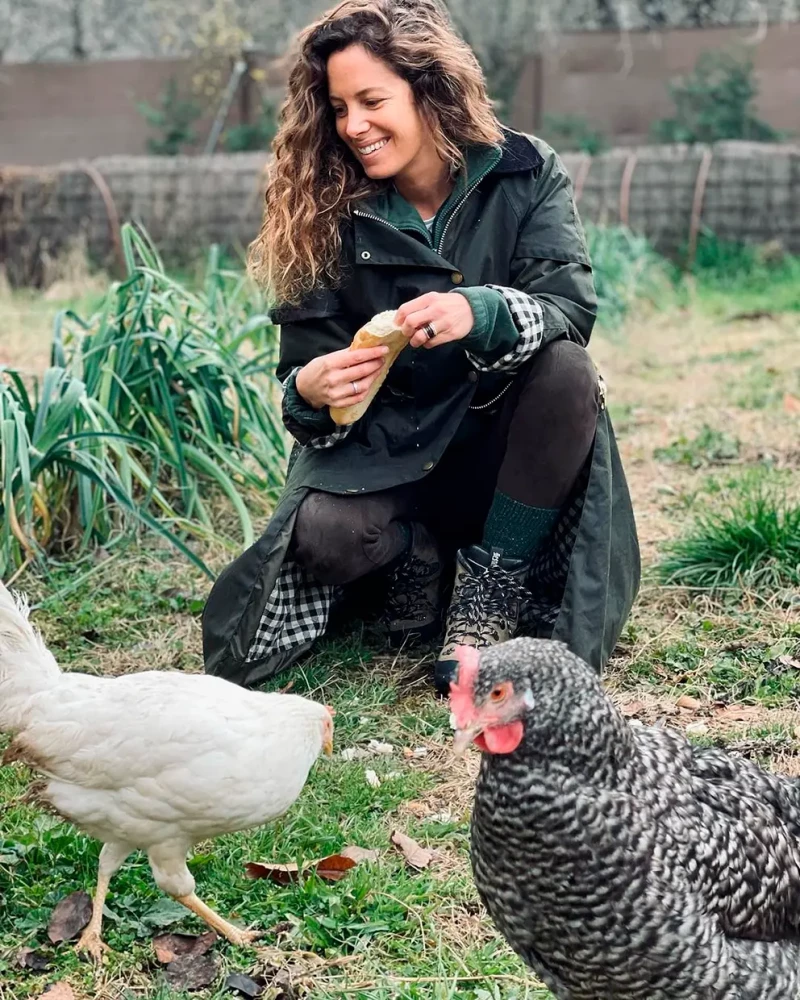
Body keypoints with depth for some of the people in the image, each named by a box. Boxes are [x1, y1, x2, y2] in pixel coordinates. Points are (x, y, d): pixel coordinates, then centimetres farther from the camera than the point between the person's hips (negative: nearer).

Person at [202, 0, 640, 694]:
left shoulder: (526, 173, -5)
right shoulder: (330, 213, -4)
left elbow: (571, 307, -17)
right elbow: (304, 369, -3)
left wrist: (479, 312, -38)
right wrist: (309, 392, -29)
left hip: (499, 446, 1)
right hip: (383, 455, 0)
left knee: (567, 372, -32)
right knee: (324, 530, -33)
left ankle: (492, 595, -16)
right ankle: (417, 558, 3)